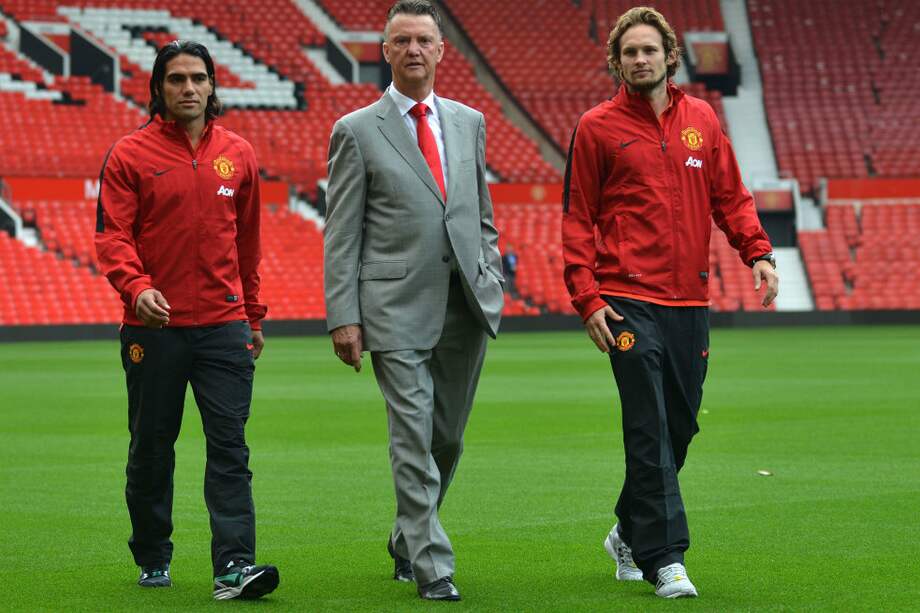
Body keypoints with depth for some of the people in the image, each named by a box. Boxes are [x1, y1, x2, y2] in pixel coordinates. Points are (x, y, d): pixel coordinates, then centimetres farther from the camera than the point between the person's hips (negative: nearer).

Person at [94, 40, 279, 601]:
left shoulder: (238, 154, 9)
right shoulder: (130, 154, -1)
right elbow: (113, 235, -8)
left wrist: (254, 316, 19)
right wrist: (136, 287, -26)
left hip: (224, 325, 2)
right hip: (154, 326, -2)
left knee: (230, 447, -8)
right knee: (152, 447, 9)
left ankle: (234, 566, -13)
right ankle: (153, 560, 24)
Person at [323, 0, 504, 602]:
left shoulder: (469, 122, 14)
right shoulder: (357, 131, 0)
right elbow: (342, 235, -2)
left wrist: (494, 282, 10)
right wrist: (343, 317, -8)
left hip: (467, 304, 5)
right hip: (398, 307, -4)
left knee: (448, 438, 11)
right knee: (414, 438, -8)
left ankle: (407, 541, 30)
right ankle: (432, 565, -4)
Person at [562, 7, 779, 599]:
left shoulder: (701, 118, 12)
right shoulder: (597, 127, 1)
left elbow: (730, 196, 14)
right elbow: (578, 217, 1)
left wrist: (758, 251, -3)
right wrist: (587, 297, -7)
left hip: (691, 301, 4)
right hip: (630, 302, -4)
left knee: (679, 427, 9)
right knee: (650, 431, -9)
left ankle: (630, 533, 28)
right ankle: (664, 557, -7)